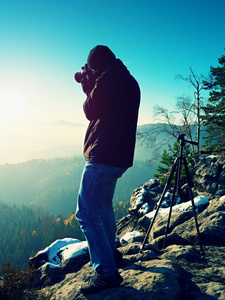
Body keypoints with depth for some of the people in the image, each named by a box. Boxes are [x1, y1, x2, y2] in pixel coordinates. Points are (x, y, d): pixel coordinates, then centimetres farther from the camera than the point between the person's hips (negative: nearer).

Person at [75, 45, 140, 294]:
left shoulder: (107, 79, -13)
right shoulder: (130, 82, 16)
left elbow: (90, 111, -6)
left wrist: (88, 87, 8)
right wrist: (90, 86, 17)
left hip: (103, 156, -10)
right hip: (120, 156, 10)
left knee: (87, 214, -7)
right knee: (103, 207, 24)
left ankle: (107, 272, -3)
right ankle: (110, 250, 39)